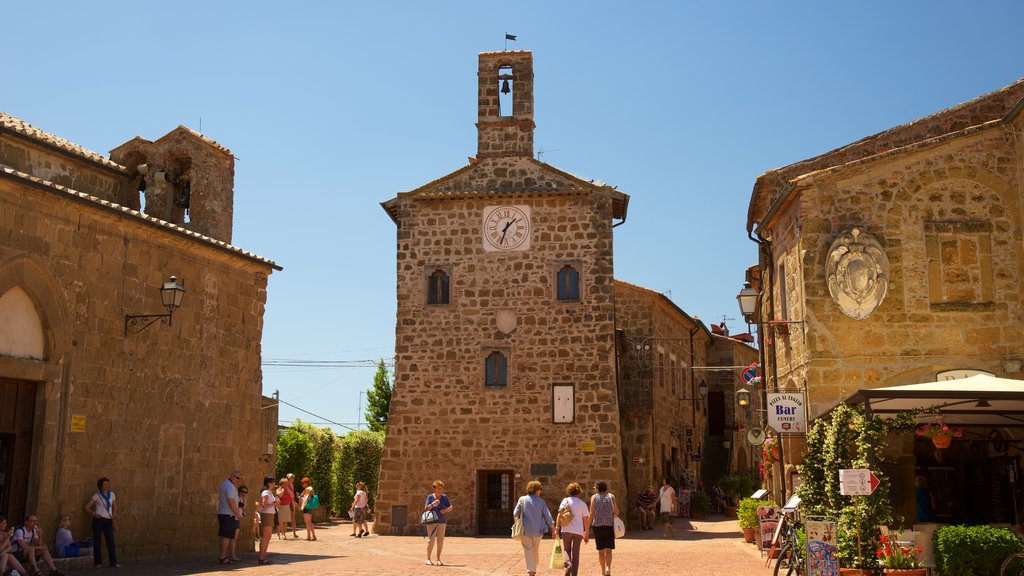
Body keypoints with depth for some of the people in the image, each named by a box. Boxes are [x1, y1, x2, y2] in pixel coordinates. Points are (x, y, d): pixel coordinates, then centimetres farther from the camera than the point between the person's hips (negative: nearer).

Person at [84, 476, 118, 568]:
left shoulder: (111, 494, 10)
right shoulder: (97, 496, 0)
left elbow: (115, 507, 21)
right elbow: (87, 508, 0)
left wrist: (113, 515, 5)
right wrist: (93, 514, -14)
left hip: (108, 521, 2)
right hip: (98, 520, -2)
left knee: (111, 541, -6)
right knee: (97, 542, 3)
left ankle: (113, 563, -9)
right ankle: (98, 563, 11)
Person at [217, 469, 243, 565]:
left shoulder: (224, 484, 17)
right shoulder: (230, 486, -15)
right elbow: (231, 501, -21)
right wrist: (238, 514, -14)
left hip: (222, 513, 10)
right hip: (228, 514, -10)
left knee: (224, 536, 13)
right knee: (227, 536, -8)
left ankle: (224, 556, 18)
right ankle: (223, 558, -8)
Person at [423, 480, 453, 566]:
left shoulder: (444, 497, 7)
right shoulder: (430, 497, -3)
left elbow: (450, 508, 11)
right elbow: (426, 509, -8)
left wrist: (445, 510, -10)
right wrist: (433, 503, -23)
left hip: (442, 521, 4)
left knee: (440, 540, 4)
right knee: (431, 540, -9)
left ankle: (438, 560, 12)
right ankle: (428, 559, -1)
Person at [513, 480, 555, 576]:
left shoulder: (522, 499, 0)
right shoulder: (541, 502, -1)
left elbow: (515, 513, -2)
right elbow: (548, 517, 0)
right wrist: (553, 528, 7)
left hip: (525, 530, -1)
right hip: (538, 530, 1)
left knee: (528, 550, 2)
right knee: (536, 550, 18)